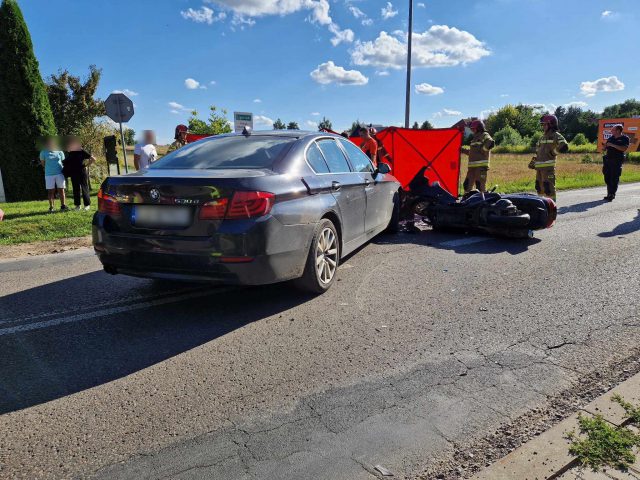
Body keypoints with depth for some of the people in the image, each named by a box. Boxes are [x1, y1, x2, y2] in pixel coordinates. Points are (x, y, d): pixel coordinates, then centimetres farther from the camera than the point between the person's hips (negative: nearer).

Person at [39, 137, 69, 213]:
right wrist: (49, 167, 6)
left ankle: (63, 206, 8)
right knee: (51, 191, 2)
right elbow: (42, 163, 12)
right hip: (49, 174, -1)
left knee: (61, 190, 2)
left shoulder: (59, 151, 6)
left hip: (60, 173, 1)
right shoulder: (43, 152, 2)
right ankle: (51, 207, 7)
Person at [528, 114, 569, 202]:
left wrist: (553, 152, -15)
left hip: (548, 166, -8)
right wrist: (532, 162, 19)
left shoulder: (556, 136, -3)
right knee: (539, 186, 13)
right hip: (539, 166, 8)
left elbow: (564, 147, -17)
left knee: (549, 187, -10)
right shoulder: (542, 137, 22)